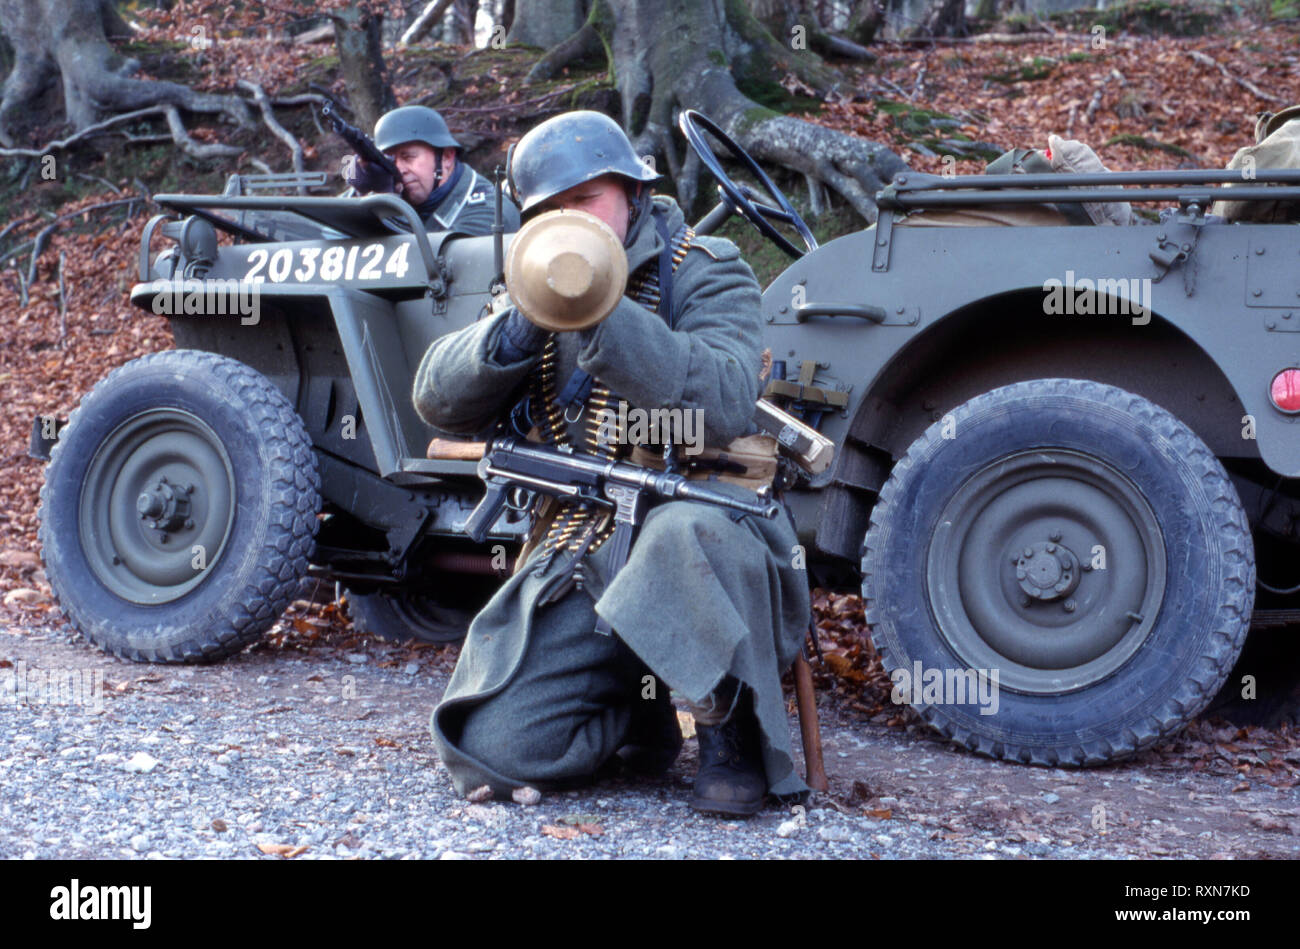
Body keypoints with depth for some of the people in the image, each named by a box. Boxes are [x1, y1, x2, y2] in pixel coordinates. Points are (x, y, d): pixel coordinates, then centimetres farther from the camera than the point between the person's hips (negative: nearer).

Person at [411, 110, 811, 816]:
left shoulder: (705, 272, -3)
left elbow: (719, 406, -23)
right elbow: (440, 402, 2)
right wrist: (517, 330, -16)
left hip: (707, 542, -4)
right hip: (581, 562, 4)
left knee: (686, 532, -41)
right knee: (488, 752, -13)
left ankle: (735, 737, -16)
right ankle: (643, 723, 16)